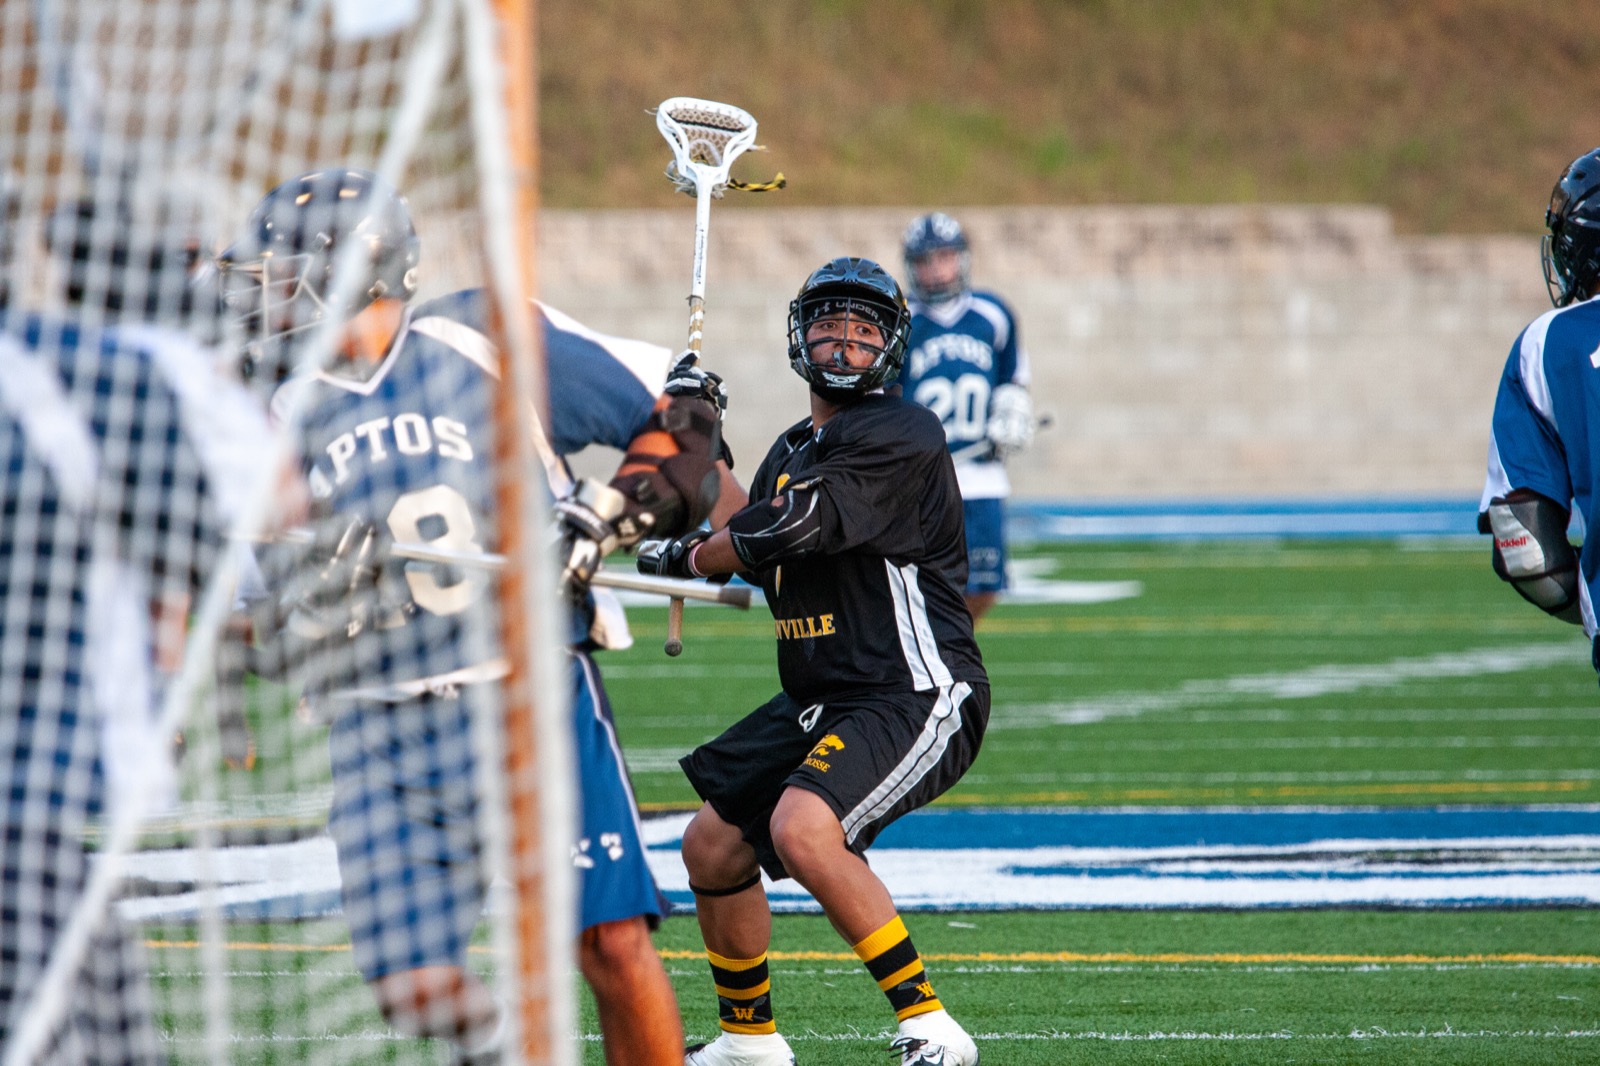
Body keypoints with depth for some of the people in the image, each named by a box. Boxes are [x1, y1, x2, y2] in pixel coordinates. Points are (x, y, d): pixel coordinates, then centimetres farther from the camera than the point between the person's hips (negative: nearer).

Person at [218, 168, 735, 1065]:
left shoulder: (490, 342, -1)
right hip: (386, 730, 3)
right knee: (413, 982, -7)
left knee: (613, 947, -12)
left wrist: (607, 512, -10)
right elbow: (301, 629, 9)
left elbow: (678, 407, 3)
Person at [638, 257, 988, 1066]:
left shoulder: (900, 436, -13)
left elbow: (789, 531, -20)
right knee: (713, 844, 13)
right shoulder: (793, 450, 16)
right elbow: (749, 555, 10)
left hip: (916, 695, -10)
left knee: (802, 828, -30)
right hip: (820, 699, 10)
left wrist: (686, 555, -3)